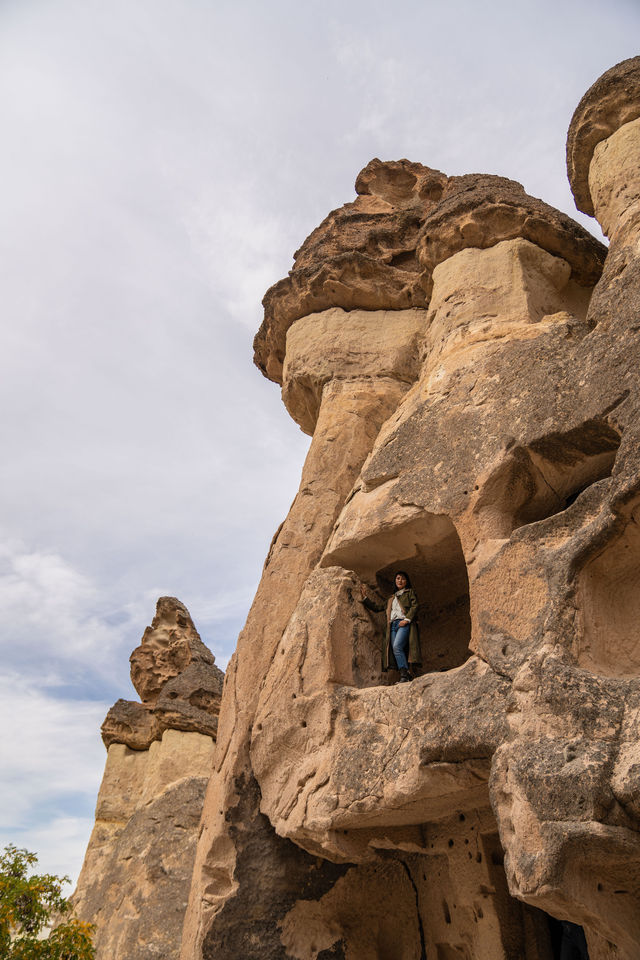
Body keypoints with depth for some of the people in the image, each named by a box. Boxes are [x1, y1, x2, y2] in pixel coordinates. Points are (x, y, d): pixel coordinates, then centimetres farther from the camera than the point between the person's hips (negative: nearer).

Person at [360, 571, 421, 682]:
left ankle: (405, 675, -27)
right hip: (393, 625, 5)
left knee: (397, 646, -25)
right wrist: (365, 597, 27)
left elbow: (414, 606, 4)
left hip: (404, 623, -5)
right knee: (394, 649, -10)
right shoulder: (391, 598, 31)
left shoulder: (410, 592, 19)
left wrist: (407, 619, -10)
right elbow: (377, 607, 32)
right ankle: (405, 677, -13)